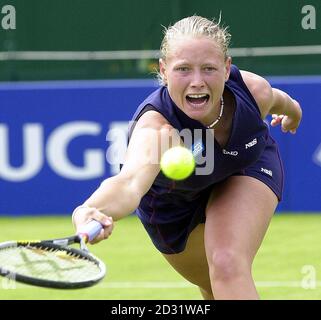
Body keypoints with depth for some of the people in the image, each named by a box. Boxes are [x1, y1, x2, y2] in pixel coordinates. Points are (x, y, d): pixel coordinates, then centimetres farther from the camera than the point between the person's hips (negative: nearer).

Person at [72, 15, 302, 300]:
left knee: (228, 266, -27)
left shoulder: (254, 90, -34)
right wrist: (89, 212, -91)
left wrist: (292, 109, 18)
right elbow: (129, 182, -69)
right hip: (173, 207, -1)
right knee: (215, 290, 21)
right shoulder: (155, 127, -47)